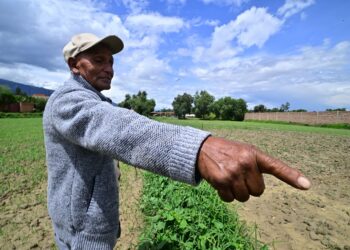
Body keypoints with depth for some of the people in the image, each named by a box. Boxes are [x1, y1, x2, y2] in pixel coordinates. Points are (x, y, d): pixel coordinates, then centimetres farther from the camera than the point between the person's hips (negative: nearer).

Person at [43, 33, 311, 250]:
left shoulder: (92, 103, 9)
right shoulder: (68, 100, -25)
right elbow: (113, 126, -47)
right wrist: (199, 148, -61)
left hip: (94, 216, 9)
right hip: (85, 228, -9)